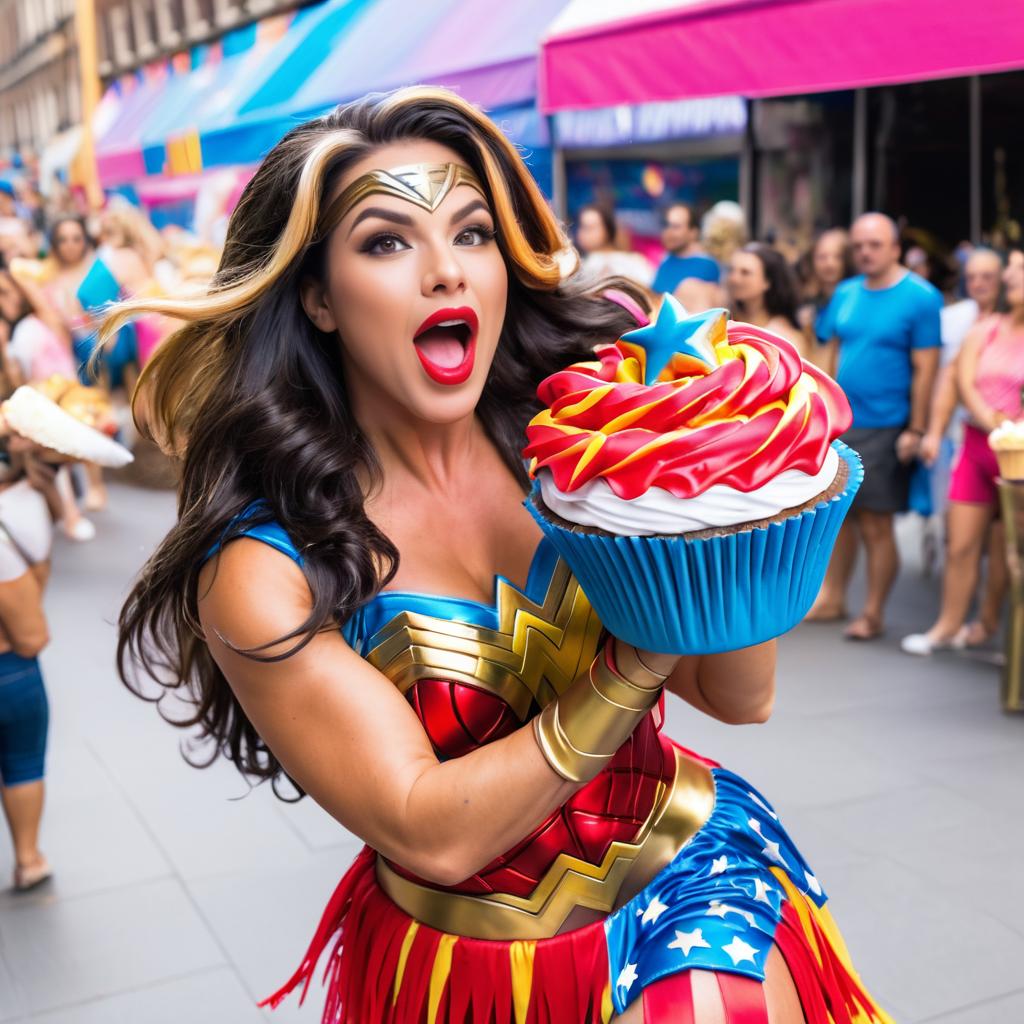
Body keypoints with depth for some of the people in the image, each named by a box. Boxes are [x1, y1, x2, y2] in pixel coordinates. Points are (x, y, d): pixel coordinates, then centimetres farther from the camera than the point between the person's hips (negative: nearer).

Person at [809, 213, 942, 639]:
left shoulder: (921, 297, -7)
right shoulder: (846, 293, 9)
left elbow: (925, 370, -10)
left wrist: (915, 431, -13)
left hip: (884, 428, -5)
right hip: (838, 423, 5)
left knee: (875, 525, 0)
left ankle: (873, 613, 12)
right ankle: (832, 598, 26)